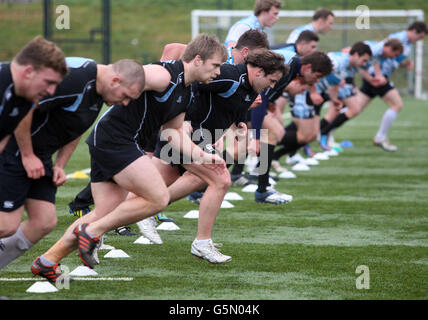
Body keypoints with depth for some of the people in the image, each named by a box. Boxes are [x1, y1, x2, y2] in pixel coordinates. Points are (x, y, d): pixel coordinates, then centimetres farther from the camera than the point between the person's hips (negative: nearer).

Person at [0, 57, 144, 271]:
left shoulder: (97, 90, 6)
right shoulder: (75, 78, -26)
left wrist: (59, 166, 10)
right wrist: (27, 156, -19)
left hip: (39, 155, 10)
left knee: (45, 222, 3)